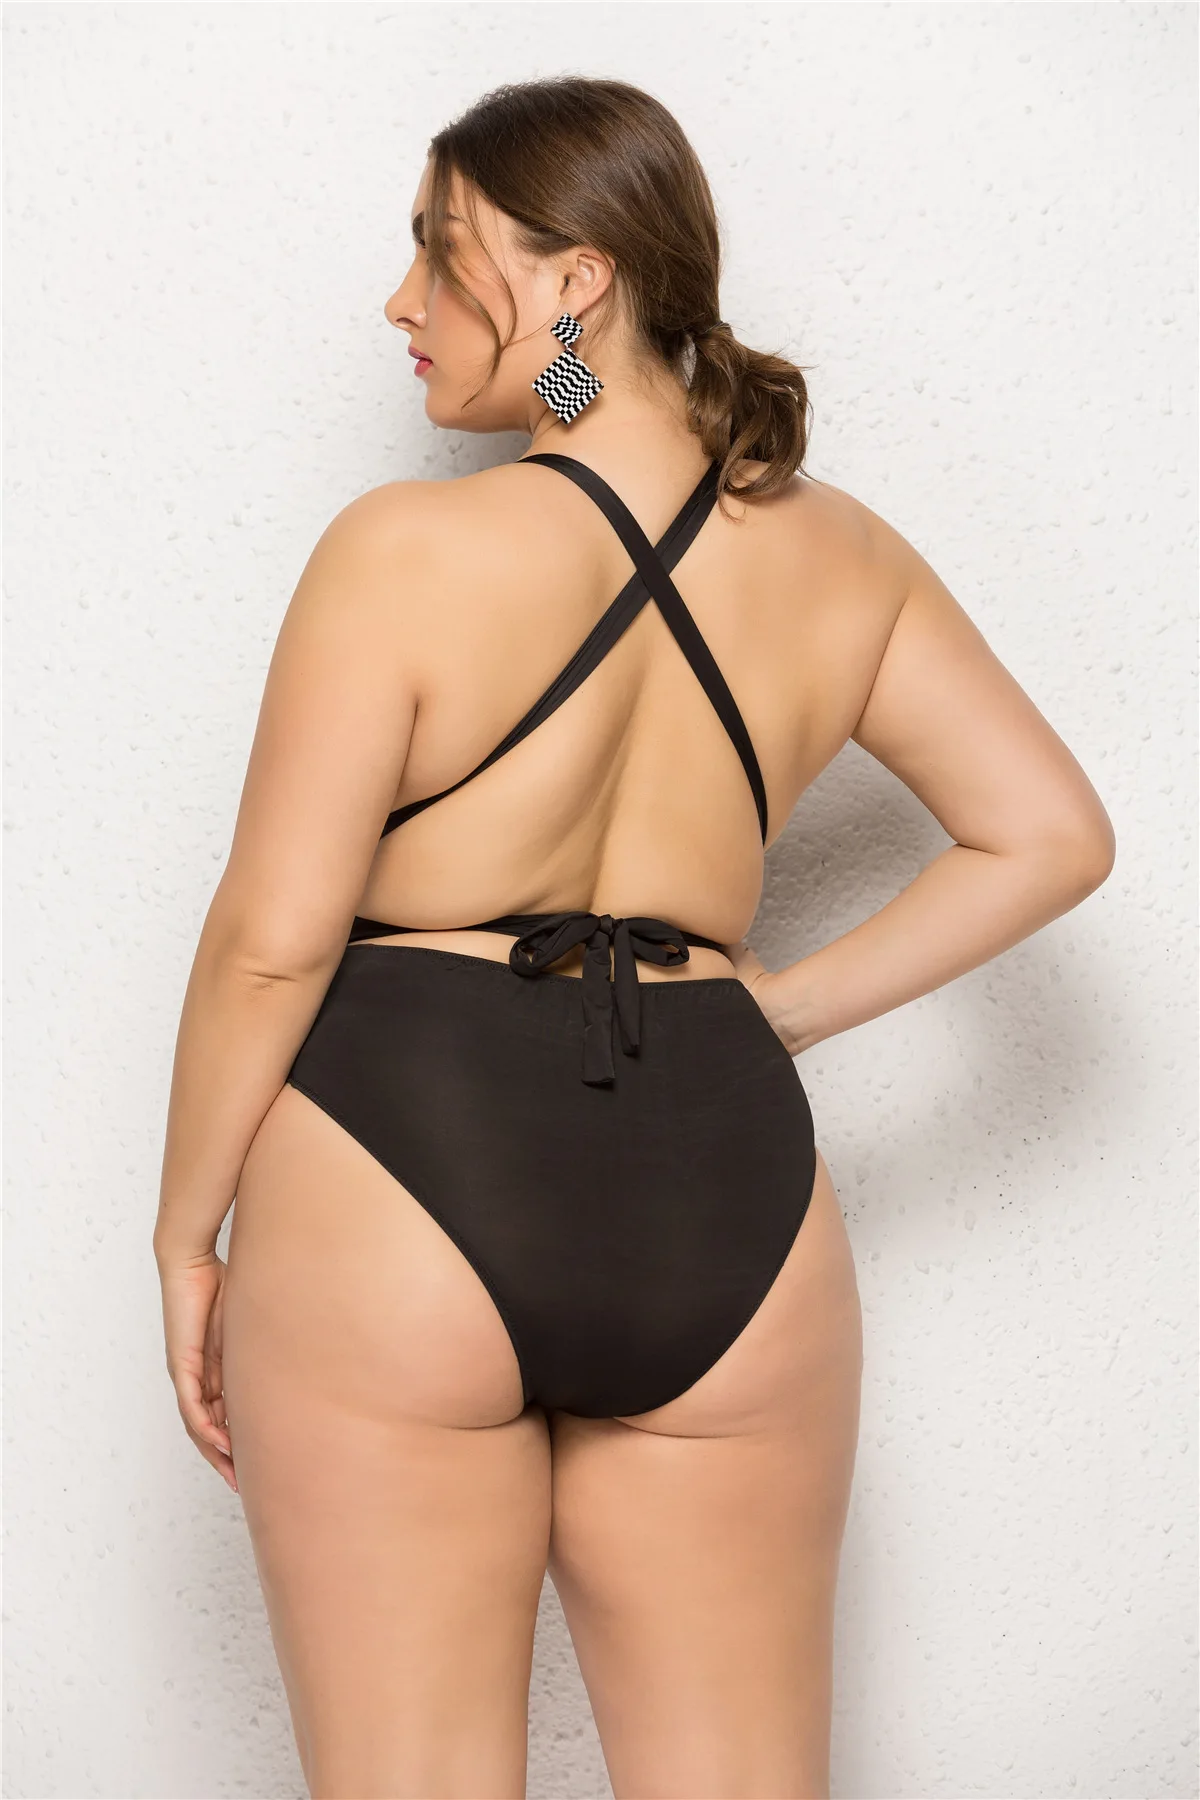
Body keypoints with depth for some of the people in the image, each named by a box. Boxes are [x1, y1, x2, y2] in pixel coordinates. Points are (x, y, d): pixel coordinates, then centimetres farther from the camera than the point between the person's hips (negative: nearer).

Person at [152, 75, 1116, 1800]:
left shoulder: (410, 549, -11)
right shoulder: (839, 558, 4)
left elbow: (272, 938, -10)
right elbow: (1051, 834, 8)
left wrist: (185, 1236, 2)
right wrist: (777, 1009, 10)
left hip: (397, 1193, -4)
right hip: (729, 1199, 4)